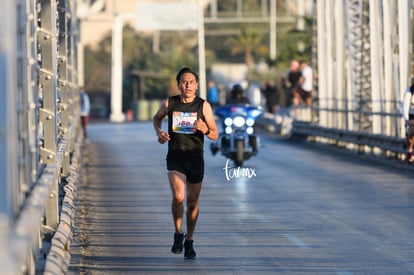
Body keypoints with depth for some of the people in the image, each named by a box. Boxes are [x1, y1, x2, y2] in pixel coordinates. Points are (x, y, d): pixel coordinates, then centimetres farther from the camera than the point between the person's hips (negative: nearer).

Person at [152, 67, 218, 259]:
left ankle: (189, 241, 26)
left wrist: (205, 130, -23)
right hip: (175, 157, -1)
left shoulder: (204, 106, -4)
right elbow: (157, 118, 20)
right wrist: (159, 132, 0)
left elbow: (215, 136, -1)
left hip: (195, 158, 1)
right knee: (178, 196, -20)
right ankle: (178, 234, 2)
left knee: (193, 201, 8)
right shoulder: (169, 103, -2)